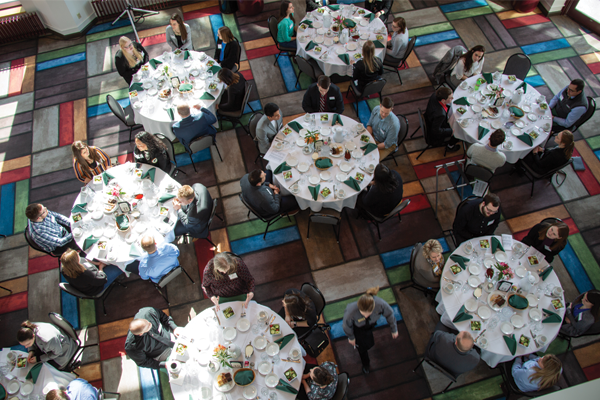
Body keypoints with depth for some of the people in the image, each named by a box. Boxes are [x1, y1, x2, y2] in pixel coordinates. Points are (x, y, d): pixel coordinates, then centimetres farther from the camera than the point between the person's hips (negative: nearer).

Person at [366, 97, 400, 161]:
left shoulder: (394, 124, -35)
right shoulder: (376, 109, -20)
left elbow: (387, 144, -24)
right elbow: (369, 124, -1)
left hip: (387, 146, -5)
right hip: (373, 137, 5)